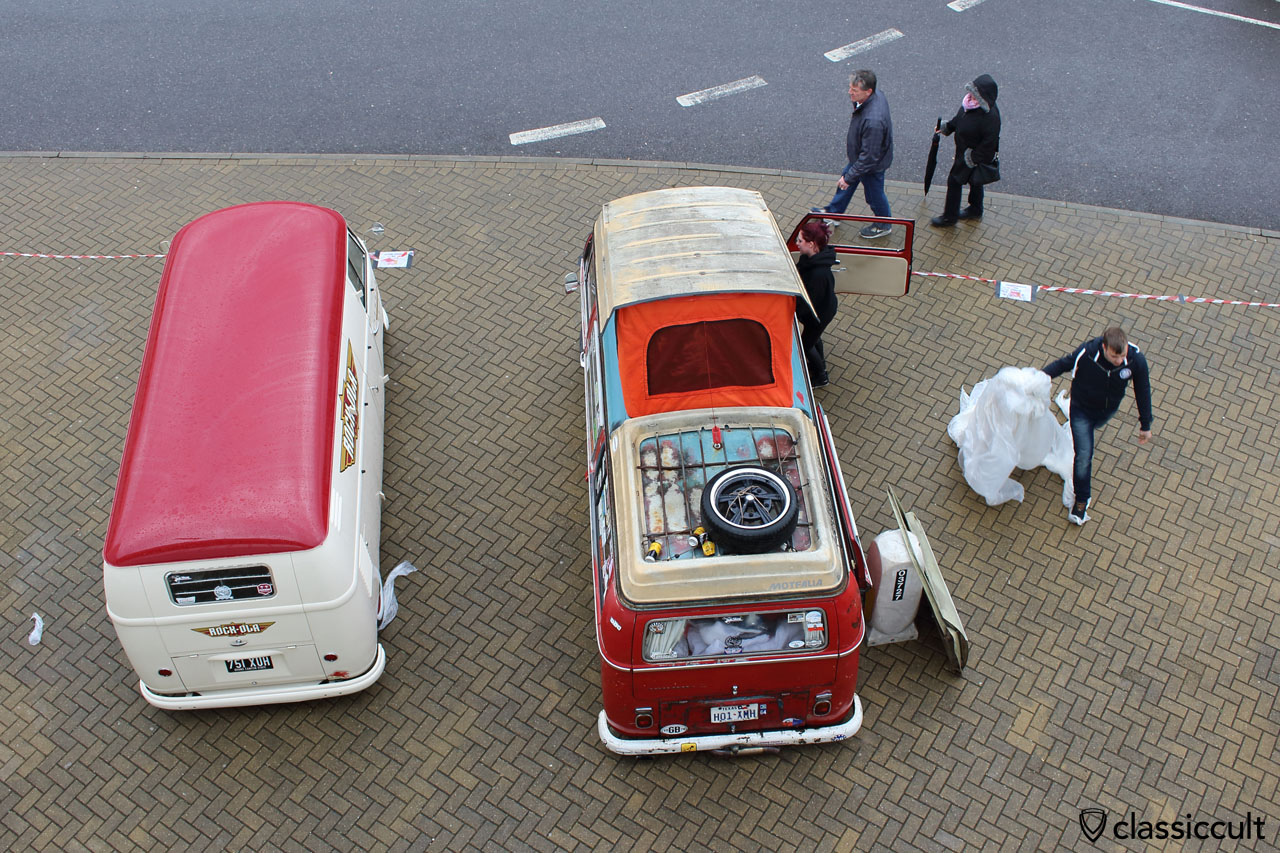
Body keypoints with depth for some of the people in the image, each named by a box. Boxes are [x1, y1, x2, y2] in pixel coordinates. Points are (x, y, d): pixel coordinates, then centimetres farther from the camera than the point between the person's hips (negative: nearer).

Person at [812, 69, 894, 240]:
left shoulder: (873, 121, -44)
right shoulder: (876, 96, -15)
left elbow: (869, 157, -34)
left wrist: (849, 177, -24)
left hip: (872, 165, -9)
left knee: (874, 194, 17)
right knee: (845, 181, 27)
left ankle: (883, 226, 44)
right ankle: (833, 212, 52)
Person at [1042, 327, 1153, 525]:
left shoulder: (1136, 359, -29)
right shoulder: (1086, 353, -36)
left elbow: (1142, 392, -12)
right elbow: (1061, 365, -15)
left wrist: (1145, 425, -2)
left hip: (1108, 411, 3)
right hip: (1082, 410, -2)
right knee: (1084, 456, -4)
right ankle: (1081, 500, 17)